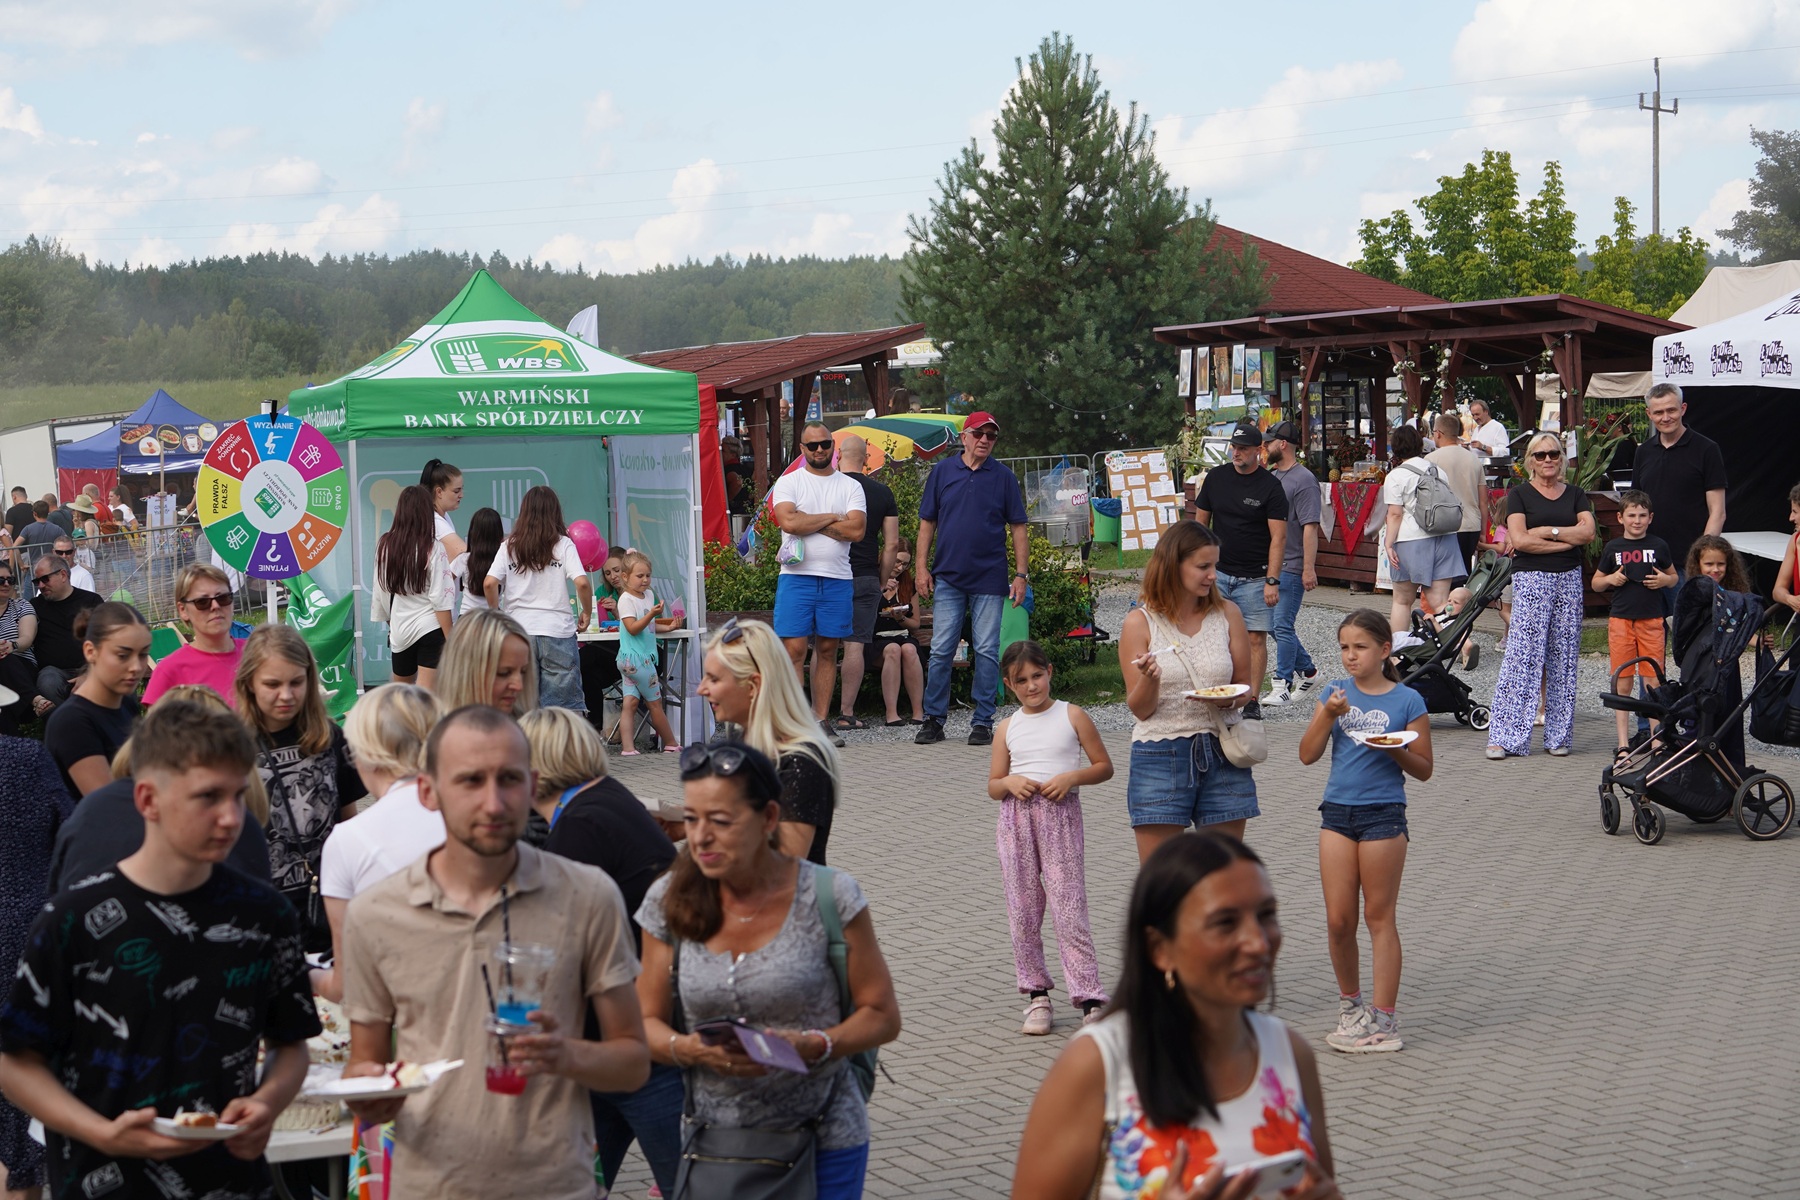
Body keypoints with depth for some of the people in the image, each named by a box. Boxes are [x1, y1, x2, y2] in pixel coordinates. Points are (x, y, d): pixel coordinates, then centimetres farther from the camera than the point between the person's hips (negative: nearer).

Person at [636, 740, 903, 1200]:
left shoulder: (830, 897, -9)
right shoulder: (669, 902, -2)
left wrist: (810, 1046, -22)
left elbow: (882, 1016, -4)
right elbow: (647, 1023, 4)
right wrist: (688, 1049, -18)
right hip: (714, 1147, 2)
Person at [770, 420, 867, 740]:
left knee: (827, 650, 6)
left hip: (837, 579, 2)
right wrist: (831, 518, -5)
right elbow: (788, 521, -13)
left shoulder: (850, 486, 10)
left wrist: (808, 523, -7)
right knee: (794, 650, -8)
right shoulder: (788, 483, 5)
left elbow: (857, 530, -6)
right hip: (796, 578, -2)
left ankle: (820, 721, 11)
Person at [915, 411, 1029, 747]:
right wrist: (921, 567, 2)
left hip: (989, 580, 0)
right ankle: (933, 720, 8)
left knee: (987, 651, 1)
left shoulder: (1004, 477, 5)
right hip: (948, 578, 1)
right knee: (941, 651, 0)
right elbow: (927, 523, 9)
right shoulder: (942, 472, 7)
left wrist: (1021, 574, -1)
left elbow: (1017, 528, 6)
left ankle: (983, 721, 8)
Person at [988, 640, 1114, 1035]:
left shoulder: (1072, 717, 4)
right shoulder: (1007, 728, 12)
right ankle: (1036, 995, 16)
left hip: (1061, 814, -3)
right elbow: (992, 787, 15)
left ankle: (1090, 999, -6)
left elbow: (1105, 766, 6)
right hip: (1016, 818, 4)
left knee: (1069, 907, -8)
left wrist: (1072, 776, -11)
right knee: (1022, 910, 5)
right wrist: (1011, 782, -8)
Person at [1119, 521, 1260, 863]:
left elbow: (1247, 684, 11)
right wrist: (1150, 679, -23)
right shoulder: (1140, 623, -2)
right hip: (1160, 755, -2)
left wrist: (1231, 700, -11)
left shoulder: (1226, 613, 5)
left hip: (1221, 755, 2)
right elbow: (1139, 709, -3)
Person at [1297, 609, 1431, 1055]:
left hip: (1383, 815, -4)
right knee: (1338, 920, 6)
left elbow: (1423, 770, -2)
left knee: (1379, 916, 1)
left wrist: (1395, 750, -20)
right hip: (1337, 812, 4)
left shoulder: (1407, 701, -4)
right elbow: (1307, 755, 1)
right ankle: (1350, 1005, 25)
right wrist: (1328, 715, -13)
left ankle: (1383, 1019, 7)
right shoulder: (1336, 693, 7)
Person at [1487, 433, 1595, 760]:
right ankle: (1505, 736, -9)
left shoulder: (1575, 494, 14)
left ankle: (1558, 736, 8)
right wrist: (1566, 540, -7)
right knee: (1522, 655, -9)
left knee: (1563, 659, 2)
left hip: (1569, 579, 4)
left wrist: (1547, 530, -8)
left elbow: (1588, 532, -1)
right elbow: (1519, 539, -9)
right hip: (1530, 578, -3)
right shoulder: (1519, 494, 4)